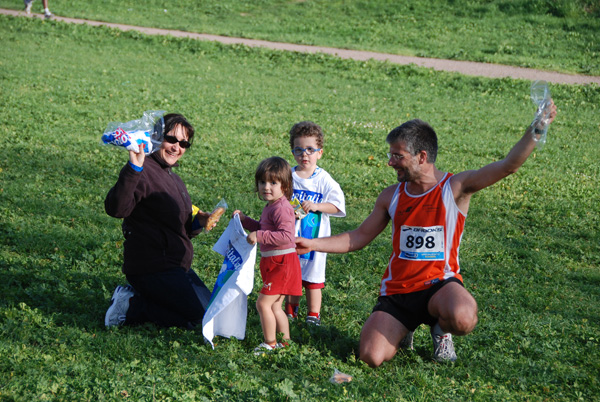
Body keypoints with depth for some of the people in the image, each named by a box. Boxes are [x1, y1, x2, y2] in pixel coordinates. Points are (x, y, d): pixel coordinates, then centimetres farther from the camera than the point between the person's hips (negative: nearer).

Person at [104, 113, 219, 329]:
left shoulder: (173, 178, 17)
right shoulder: (144, 171, -15)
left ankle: (135, 298, 10)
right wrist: (134, 168, -45)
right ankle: (130, 306, -3)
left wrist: (197, 223, 4)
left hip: (177, 266, 10)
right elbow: (116, 209, -35)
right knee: (198, 316, -13)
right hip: (152, 268, -10)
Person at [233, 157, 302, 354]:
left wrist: (259, 236, -31)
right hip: (273, 262, 11)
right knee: (275, 306, 16)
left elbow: (286, 236, -30)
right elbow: (265, 229, 28)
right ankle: (285, 342, 25)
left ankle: (270, 343, -1)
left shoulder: (281, 208, -19)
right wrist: (244, 220, 19)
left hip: (282, 262, -11)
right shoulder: (271, 207, 14)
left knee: (263, 302, -9)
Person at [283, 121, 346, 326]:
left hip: (314, 236, -3)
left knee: (313, 277, 4)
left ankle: (313, 315, 15)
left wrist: (316, 206, -23)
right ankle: (290, 312, 29)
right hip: (290, 235, 3)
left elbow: (338, 205, -10)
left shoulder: (324, 180, -6)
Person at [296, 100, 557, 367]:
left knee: (463, 318, -38)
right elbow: (359, 238, 16)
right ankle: (402, 329, 21)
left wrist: (536, 129, -29)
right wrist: (312, 244, 9)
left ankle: (441, 329, 3)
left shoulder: (455, 188, -6)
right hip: (397, 289, 3)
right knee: (371, 357, -16)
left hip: (439, 284, -3)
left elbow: (508, 166, -17)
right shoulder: (392, 196, 7)